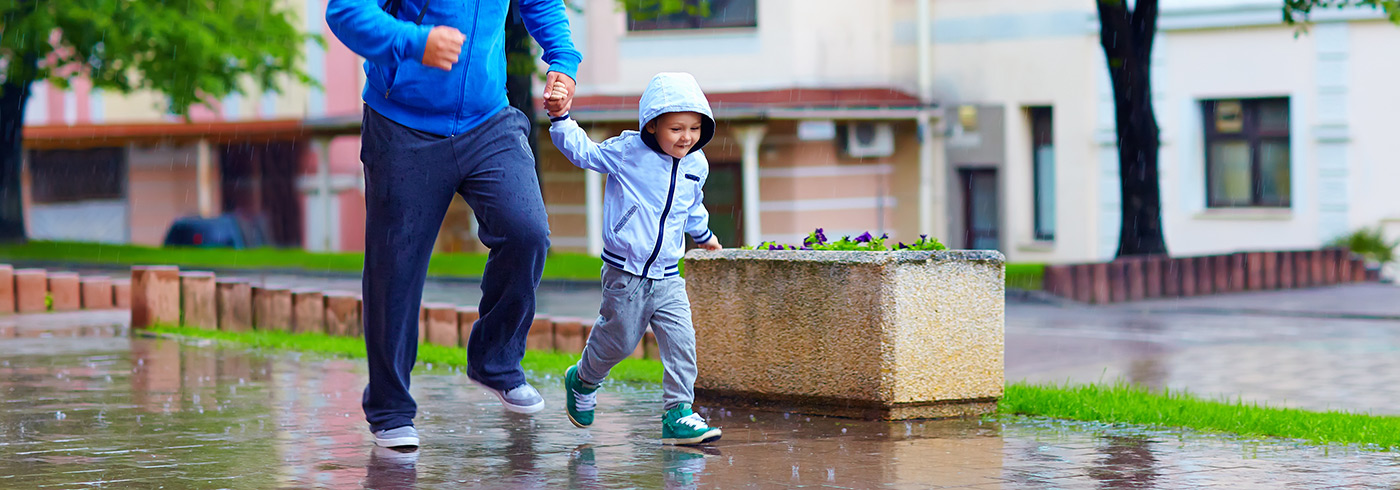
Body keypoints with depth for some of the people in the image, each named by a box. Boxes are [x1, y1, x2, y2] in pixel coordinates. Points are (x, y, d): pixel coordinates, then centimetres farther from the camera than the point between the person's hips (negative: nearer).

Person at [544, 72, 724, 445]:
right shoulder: (627, 152, -10)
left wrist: (703, 235, 43)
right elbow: (582, 151, -5)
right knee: (618, 341, 7)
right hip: (625, 274, -4)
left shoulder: (696, 165, 6)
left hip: (668, 278, 4)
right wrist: (560, 118, -19)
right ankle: (583, 381, 37)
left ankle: (678, 414, -4)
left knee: (681, 342, -9)